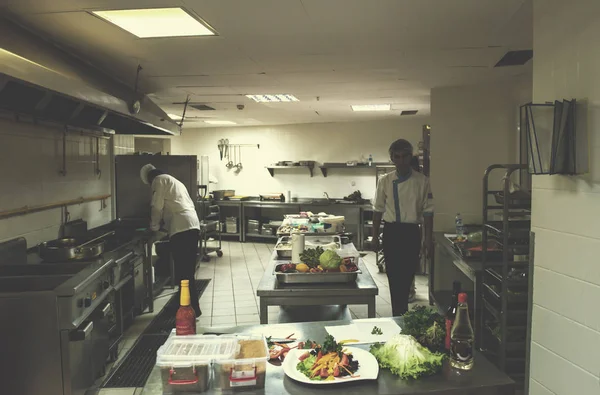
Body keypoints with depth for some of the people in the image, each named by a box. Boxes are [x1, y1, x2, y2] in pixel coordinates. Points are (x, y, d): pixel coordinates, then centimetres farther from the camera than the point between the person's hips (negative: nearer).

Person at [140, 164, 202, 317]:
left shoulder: (159, 180, 5)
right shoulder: (174, 181, 31)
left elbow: (157, 206, -2)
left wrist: (154, 226, 14)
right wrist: (164, 224, 35)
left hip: (181, 229, -9)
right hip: (193, 227, 9)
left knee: (183, 272, -6)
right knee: (188, 270, 15)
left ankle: (193, 308, -6)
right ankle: (191, 305, 22)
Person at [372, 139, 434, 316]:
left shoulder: (422, 181, -1)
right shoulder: (385, 181, 0)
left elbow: (428, 211, 1)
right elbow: (378, 210, 5)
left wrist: (428, 238, -1)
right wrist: (375, 236, 5)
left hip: (411, 233, 0)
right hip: (391, 232, 0)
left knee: (407, 274, 7)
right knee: (394, 274, 1)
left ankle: (400, 313, 27)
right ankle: (400, 314, 13)